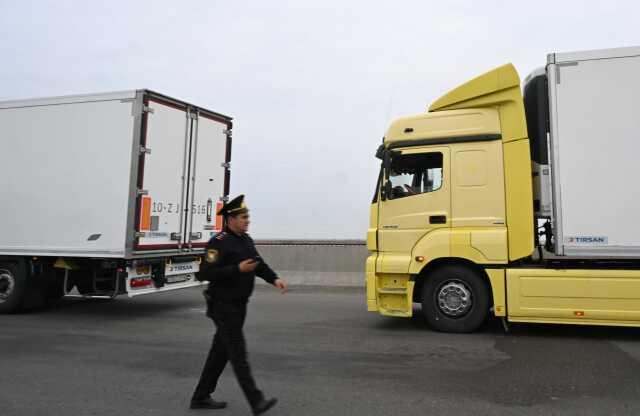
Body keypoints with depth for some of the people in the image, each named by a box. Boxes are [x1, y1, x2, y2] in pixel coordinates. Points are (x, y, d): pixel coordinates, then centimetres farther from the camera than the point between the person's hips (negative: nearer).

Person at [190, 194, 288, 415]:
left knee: (221, 352, 15)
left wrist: (275, 279, -9)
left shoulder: (246, 240, 10)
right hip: (223, 306, -9)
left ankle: (201, 397, 27)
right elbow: (205, 273, -23)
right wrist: (238, 269, -26)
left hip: (238, 305, 9)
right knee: (238, 354, -5)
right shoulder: (219, 242, -16)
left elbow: (259, 264, 9)